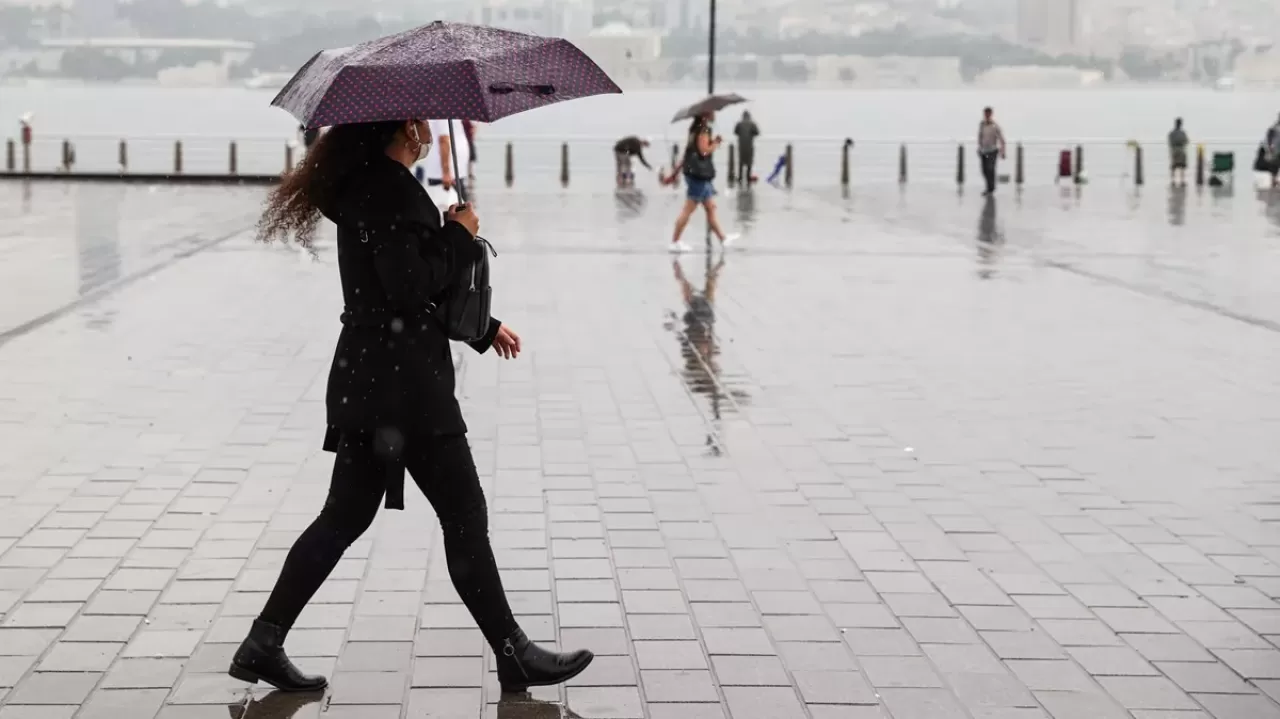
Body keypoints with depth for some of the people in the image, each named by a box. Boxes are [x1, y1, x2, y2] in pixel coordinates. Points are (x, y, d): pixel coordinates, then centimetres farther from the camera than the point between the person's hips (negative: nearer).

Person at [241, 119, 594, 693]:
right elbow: (410, 289, -23)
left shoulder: (372, 184, 15)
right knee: (464, 516, 0)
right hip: (401, 383, -10)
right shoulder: (388, 190, -17)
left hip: (370, 381, 10)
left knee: (346, 517, 13)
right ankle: (514, 655, 11)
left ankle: (263, 645, 15)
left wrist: (483, 327, 25)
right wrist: (460, 236, -9)